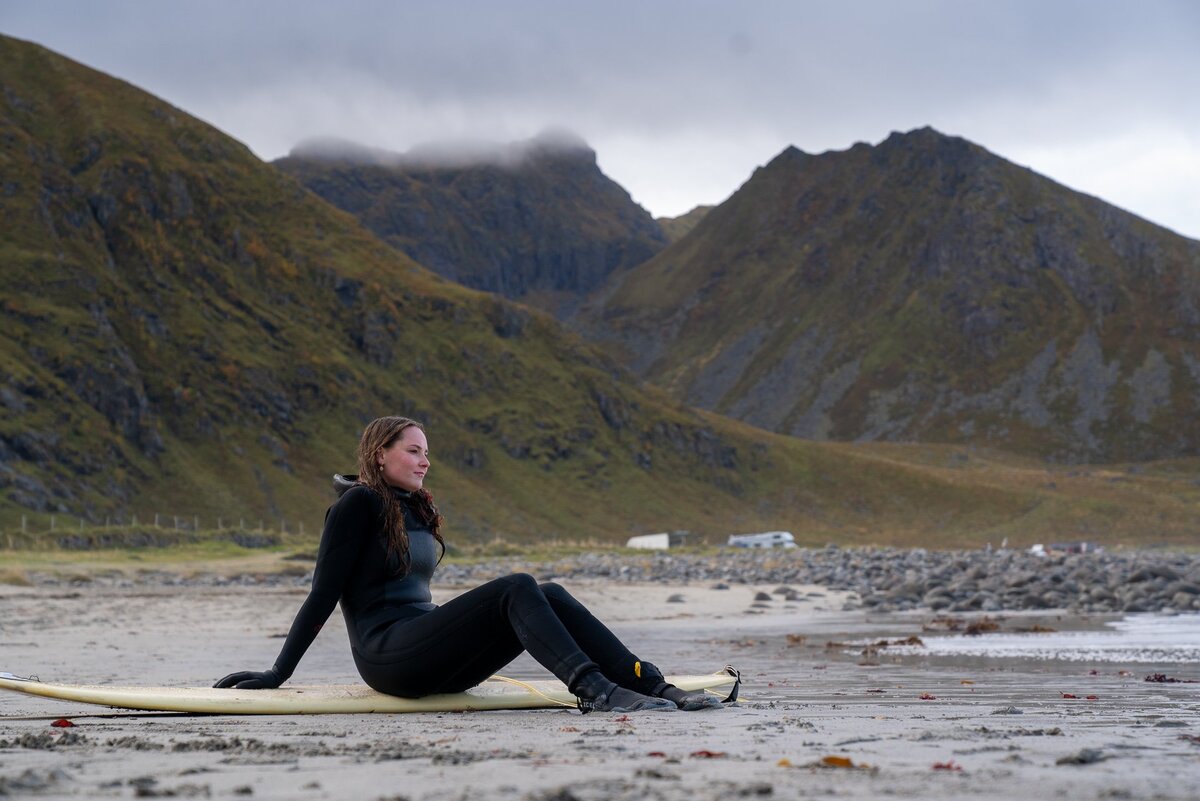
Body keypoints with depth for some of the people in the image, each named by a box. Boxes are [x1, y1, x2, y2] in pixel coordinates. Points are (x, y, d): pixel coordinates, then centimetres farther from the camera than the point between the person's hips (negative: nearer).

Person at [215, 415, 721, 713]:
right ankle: (595, 691, -41)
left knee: (549, 596, -12)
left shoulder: (417, 509, 19)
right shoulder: (360, 504, -5)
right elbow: (324, 594, -8)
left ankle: (653, 685, -23)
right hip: (388, 654, -8)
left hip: (432, 655, 8)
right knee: (517, 588, -25)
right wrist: (277, 674, -9)